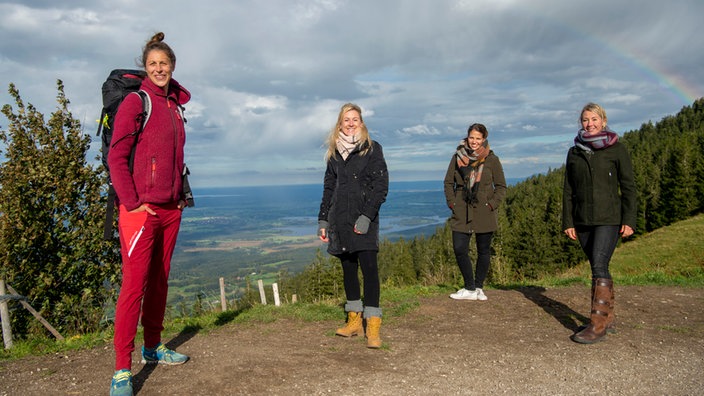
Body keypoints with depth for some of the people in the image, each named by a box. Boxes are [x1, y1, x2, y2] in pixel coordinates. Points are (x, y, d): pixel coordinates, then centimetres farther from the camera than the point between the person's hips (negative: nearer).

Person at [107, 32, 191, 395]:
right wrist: (131, 202, -13)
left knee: (159, 281, 13)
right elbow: (116, 156, -9)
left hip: (171, 208, 6)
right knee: (134, 285, -7)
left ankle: (152, 348, 26)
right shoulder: (136, 102, -5)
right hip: (141, 209, -6)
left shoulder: (175, 104, 14)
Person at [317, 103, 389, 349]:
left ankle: (373, 327, -10)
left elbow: (381, 186, -6)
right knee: (348, 268, 8)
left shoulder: (372, 149, 1)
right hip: (340, 219, 5)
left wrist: (367, 216, -15)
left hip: (364, 219, -5)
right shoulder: (334, 152, 14)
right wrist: (323, 220, 13)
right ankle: (354, 320, 18)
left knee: (369, 268, -11)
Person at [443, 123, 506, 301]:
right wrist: (451, 202, 1)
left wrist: (492, 204, -5)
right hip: (461, 213, 1)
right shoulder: (457, 157, 5)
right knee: (459, 249, -6)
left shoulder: (492, 160, 1)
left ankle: (479, 287, 22)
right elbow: (448, 182, 12)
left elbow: (501, 186, 7)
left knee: (483, 251, 6)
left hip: (484, 214, -1)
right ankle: (470, 289, 9)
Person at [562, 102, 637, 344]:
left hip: (608, 218, -4)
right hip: (583, 220, 4)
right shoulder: (574, 152, 11)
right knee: (598, 268, 9)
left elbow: (628, 186, 1)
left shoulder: (616, 149, 2)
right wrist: (568, 222, 7)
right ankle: (609, 319, 18)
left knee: (599, 266, -15)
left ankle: (598, 325, -13)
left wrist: (629, 220, -7)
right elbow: (568, 190, 12)